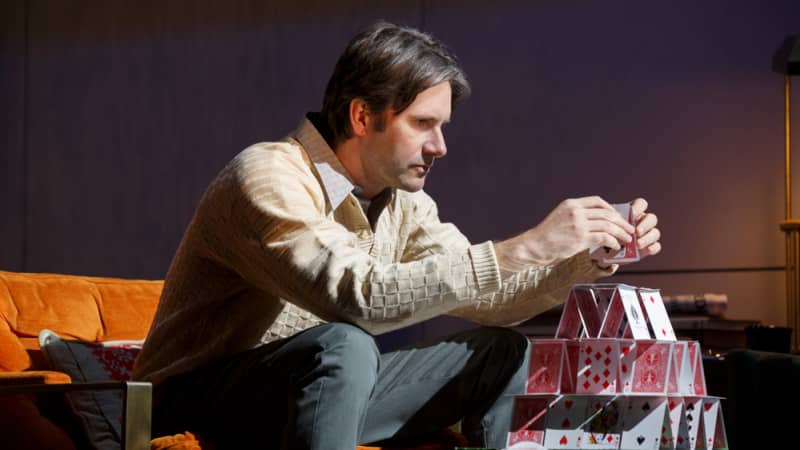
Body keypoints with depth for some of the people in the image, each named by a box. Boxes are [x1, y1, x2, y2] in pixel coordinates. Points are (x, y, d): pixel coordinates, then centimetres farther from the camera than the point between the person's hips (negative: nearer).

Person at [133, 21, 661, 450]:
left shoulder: (403, 200, 1)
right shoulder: (269, 179, -24)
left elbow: (477, 296, 5)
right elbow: (361, 297, -37)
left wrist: (578, 265, -14)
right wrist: (527, 247, -36)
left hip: (323, 390, 8)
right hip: (200, 398, -8)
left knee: (500, 351, 1)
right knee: (344, 346, -36)